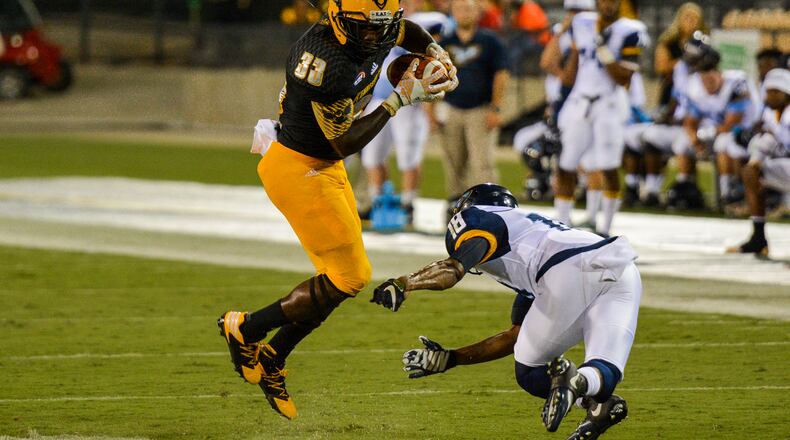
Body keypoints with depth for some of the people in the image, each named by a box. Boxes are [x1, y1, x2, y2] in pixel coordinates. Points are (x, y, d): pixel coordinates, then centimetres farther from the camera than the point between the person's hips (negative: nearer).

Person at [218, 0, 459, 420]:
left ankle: (272, 359, 24)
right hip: (297, 169, -9)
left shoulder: (377, 34, -4)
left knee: (343, 275, 13)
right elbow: (345, 143, -23)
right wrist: (399, 99, -19)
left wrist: (438, 55, 4)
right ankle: (245, 329, 6)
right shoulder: (326, 63, -31)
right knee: (348, 278, -7)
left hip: (322, 166, 10)